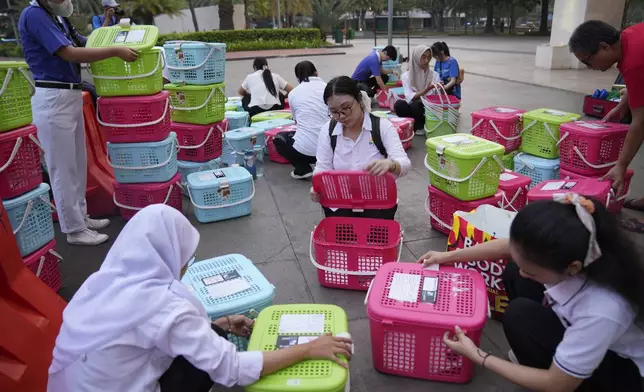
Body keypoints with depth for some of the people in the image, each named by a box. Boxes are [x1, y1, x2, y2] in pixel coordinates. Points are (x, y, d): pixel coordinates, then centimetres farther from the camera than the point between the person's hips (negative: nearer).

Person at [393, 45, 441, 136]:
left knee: (415, 105, -34)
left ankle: (421, 127, -5)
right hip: (412, 106, 1)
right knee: (399, 104, -31)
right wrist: (426, 90, -27)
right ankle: (412, 126, -7)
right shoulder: (406, 75, -1)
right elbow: (410, 97, -13)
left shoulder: (434, 74, 3)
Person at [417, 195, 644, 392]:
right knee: (513, 275, -5)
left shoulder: (601, 311, -42)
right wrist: (449, 256, 4)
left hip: (622, 373, -6)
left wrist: (478, 356, -23)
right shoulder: (565, 250, -26)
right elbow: (509, 247, -3)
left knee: (520, 316, -25)